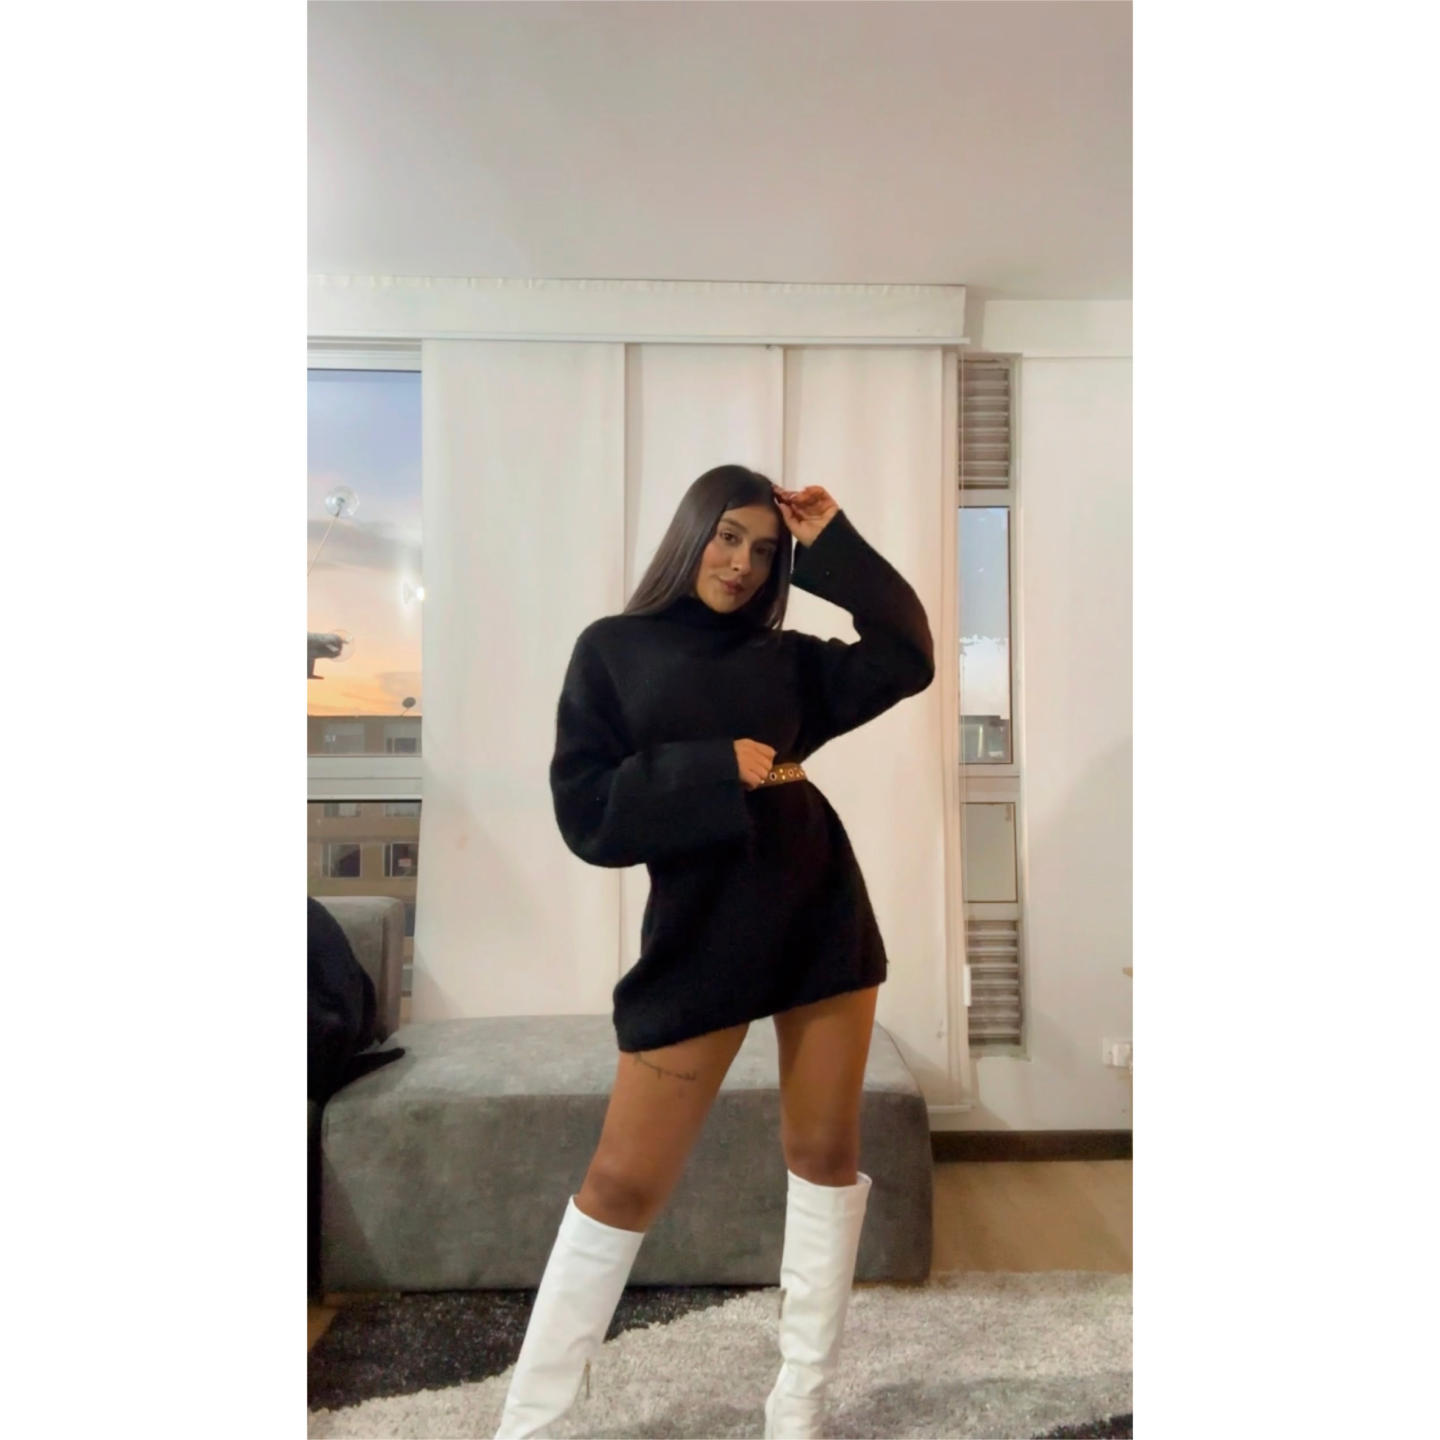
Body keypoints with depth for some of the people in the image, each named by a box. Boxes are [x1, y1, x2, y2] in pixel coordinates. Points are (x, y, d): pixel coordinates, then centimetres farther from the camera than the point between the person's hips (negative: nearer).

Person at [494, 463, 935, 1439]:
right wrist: (717, 769, -16)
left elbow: (907, 656, 5)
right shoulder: (612, 650, 1)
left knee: (827, 1150, 10)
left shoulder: (783, 658, 10)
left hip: (823, 913, 5)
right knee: (627, 1180, 2)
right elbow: (587, 813, -6)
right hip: (699, 931, -4)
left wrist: (833, 542, 4)